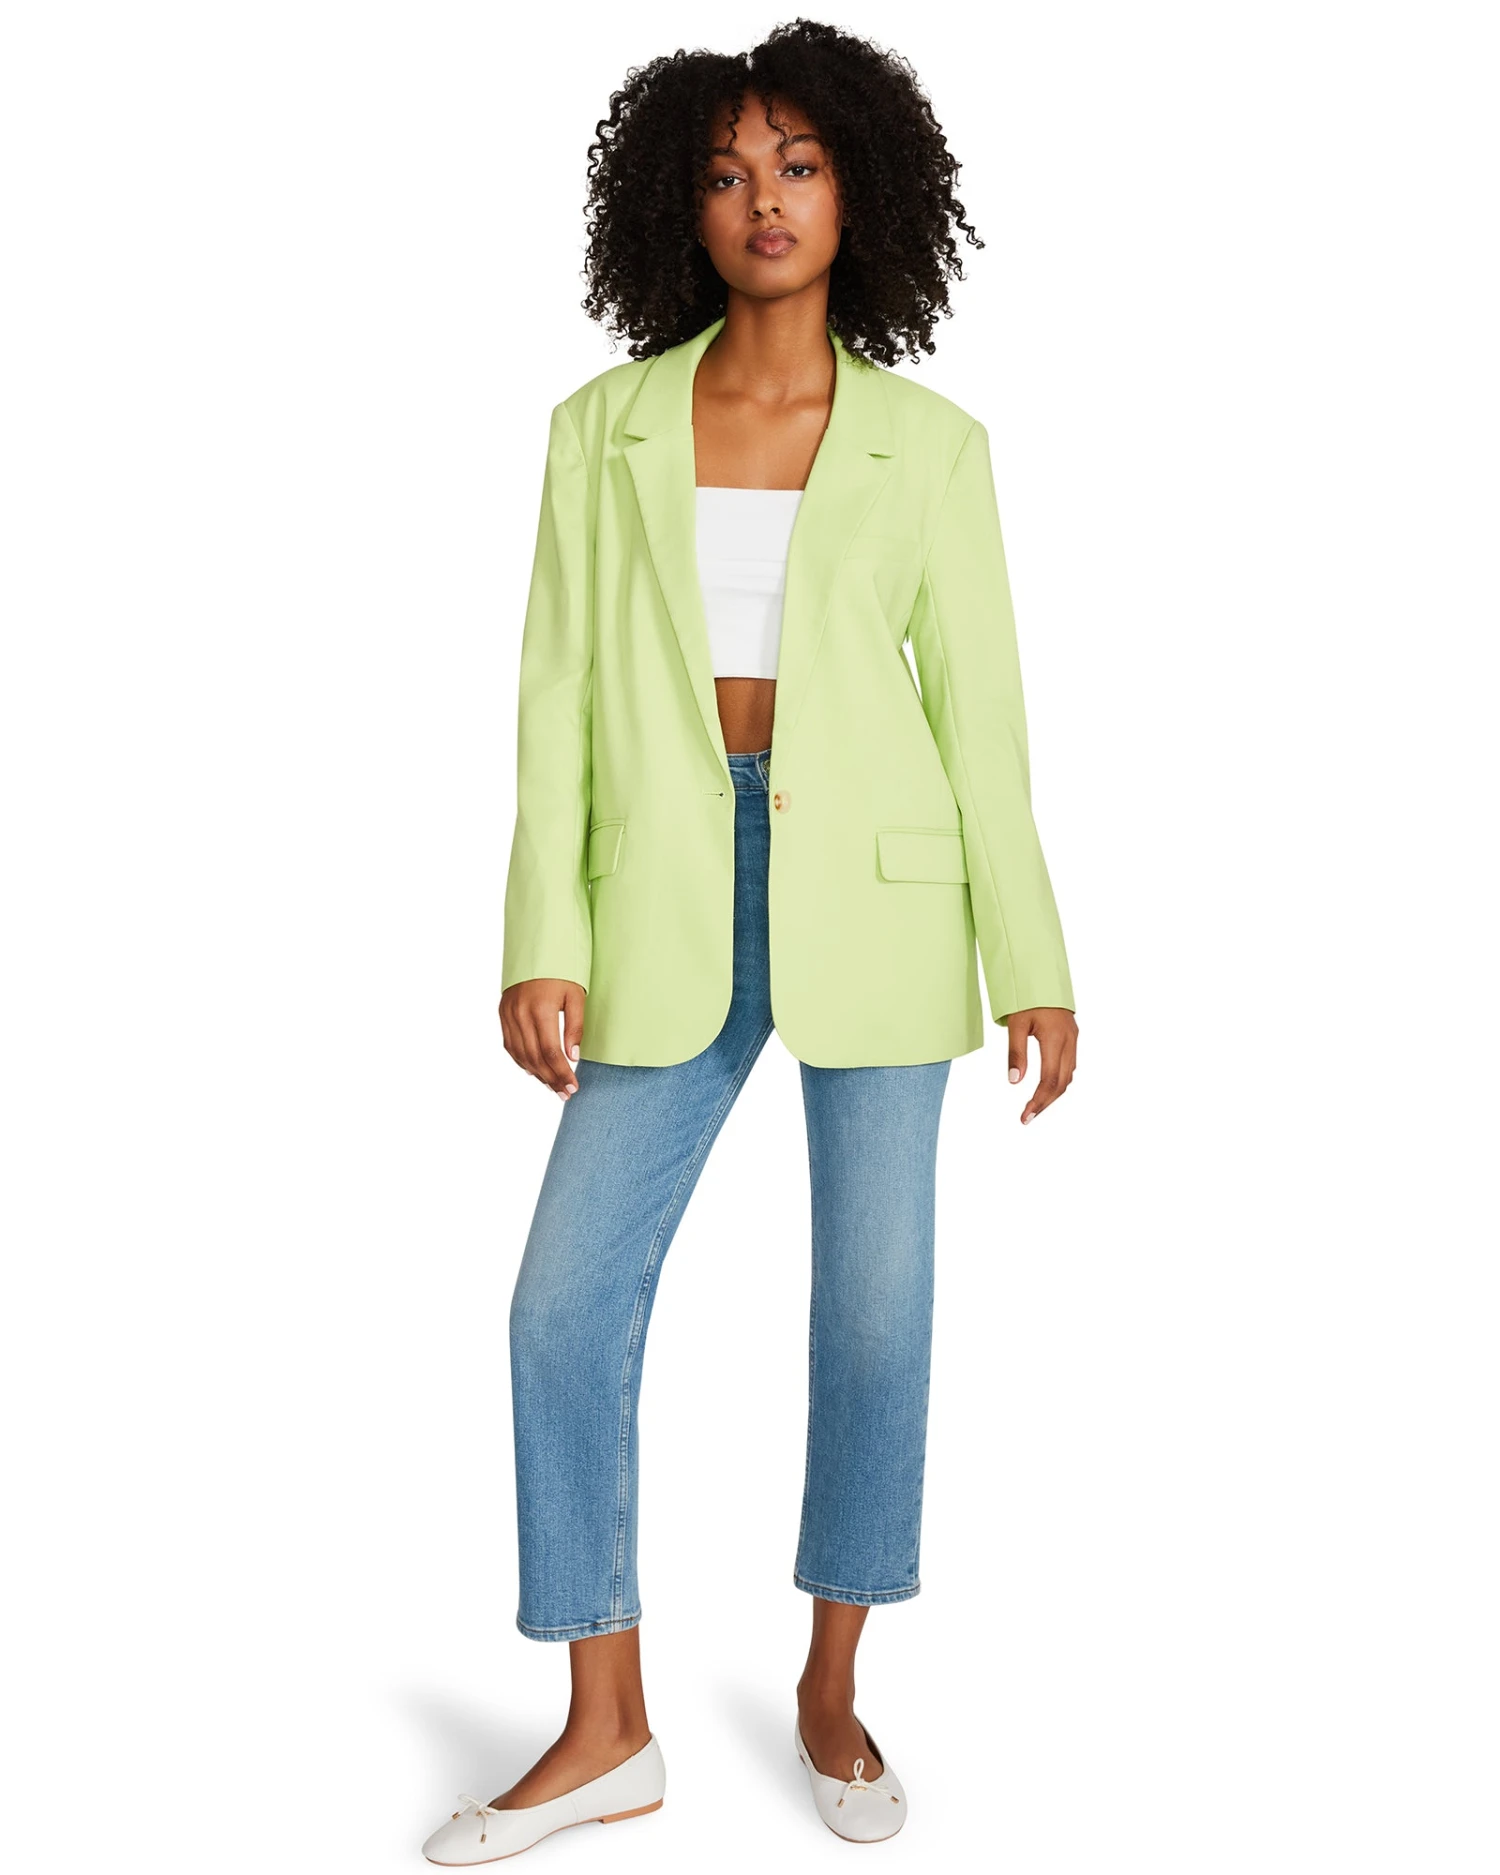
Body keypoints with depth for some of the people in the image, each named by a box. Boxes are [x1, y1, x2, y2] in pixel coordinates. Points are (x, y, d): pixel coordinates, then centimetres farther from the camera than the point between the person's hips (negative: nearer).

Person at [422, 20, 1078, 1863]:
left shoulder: (931, 445, 3)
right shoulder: (605, 428, 5)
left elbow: (979, 710, 3)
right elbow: (561, 690, 2)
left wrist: (1032, 965, -1)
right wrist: (544, 941, -6)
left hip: (874, 887, -1)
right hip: (671, 896, 1)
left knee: (876, 1301, 5)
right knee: (567, 1303, -2)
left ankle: (831, 1691, 25)